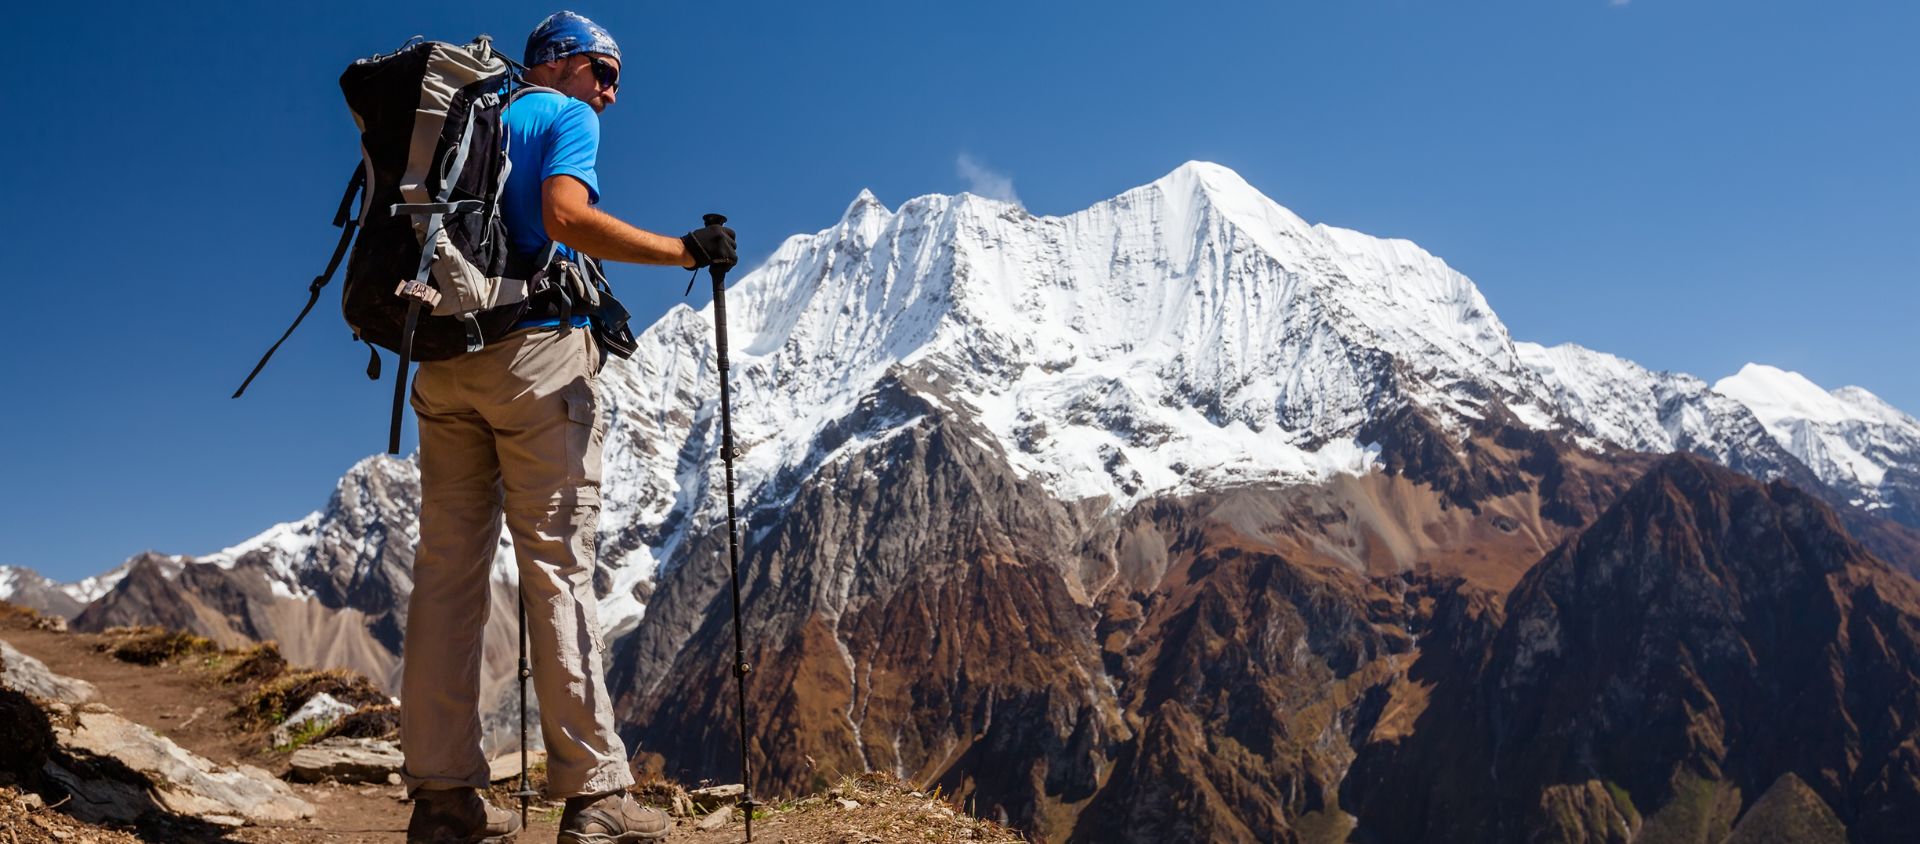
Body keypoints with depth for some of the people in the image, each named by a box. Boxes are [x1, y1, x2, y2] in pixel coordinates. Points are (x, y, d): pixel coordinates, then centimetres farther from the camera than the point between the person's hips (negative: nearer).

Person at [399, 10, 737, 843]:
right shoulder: (567, 116, 3)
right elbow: (566, 216, -17)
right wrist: (686, 251, -13)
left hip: (441, 360, 7)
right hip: (534, 348, -6)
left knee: (446, 567, 4)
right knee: (557, 566, -7)